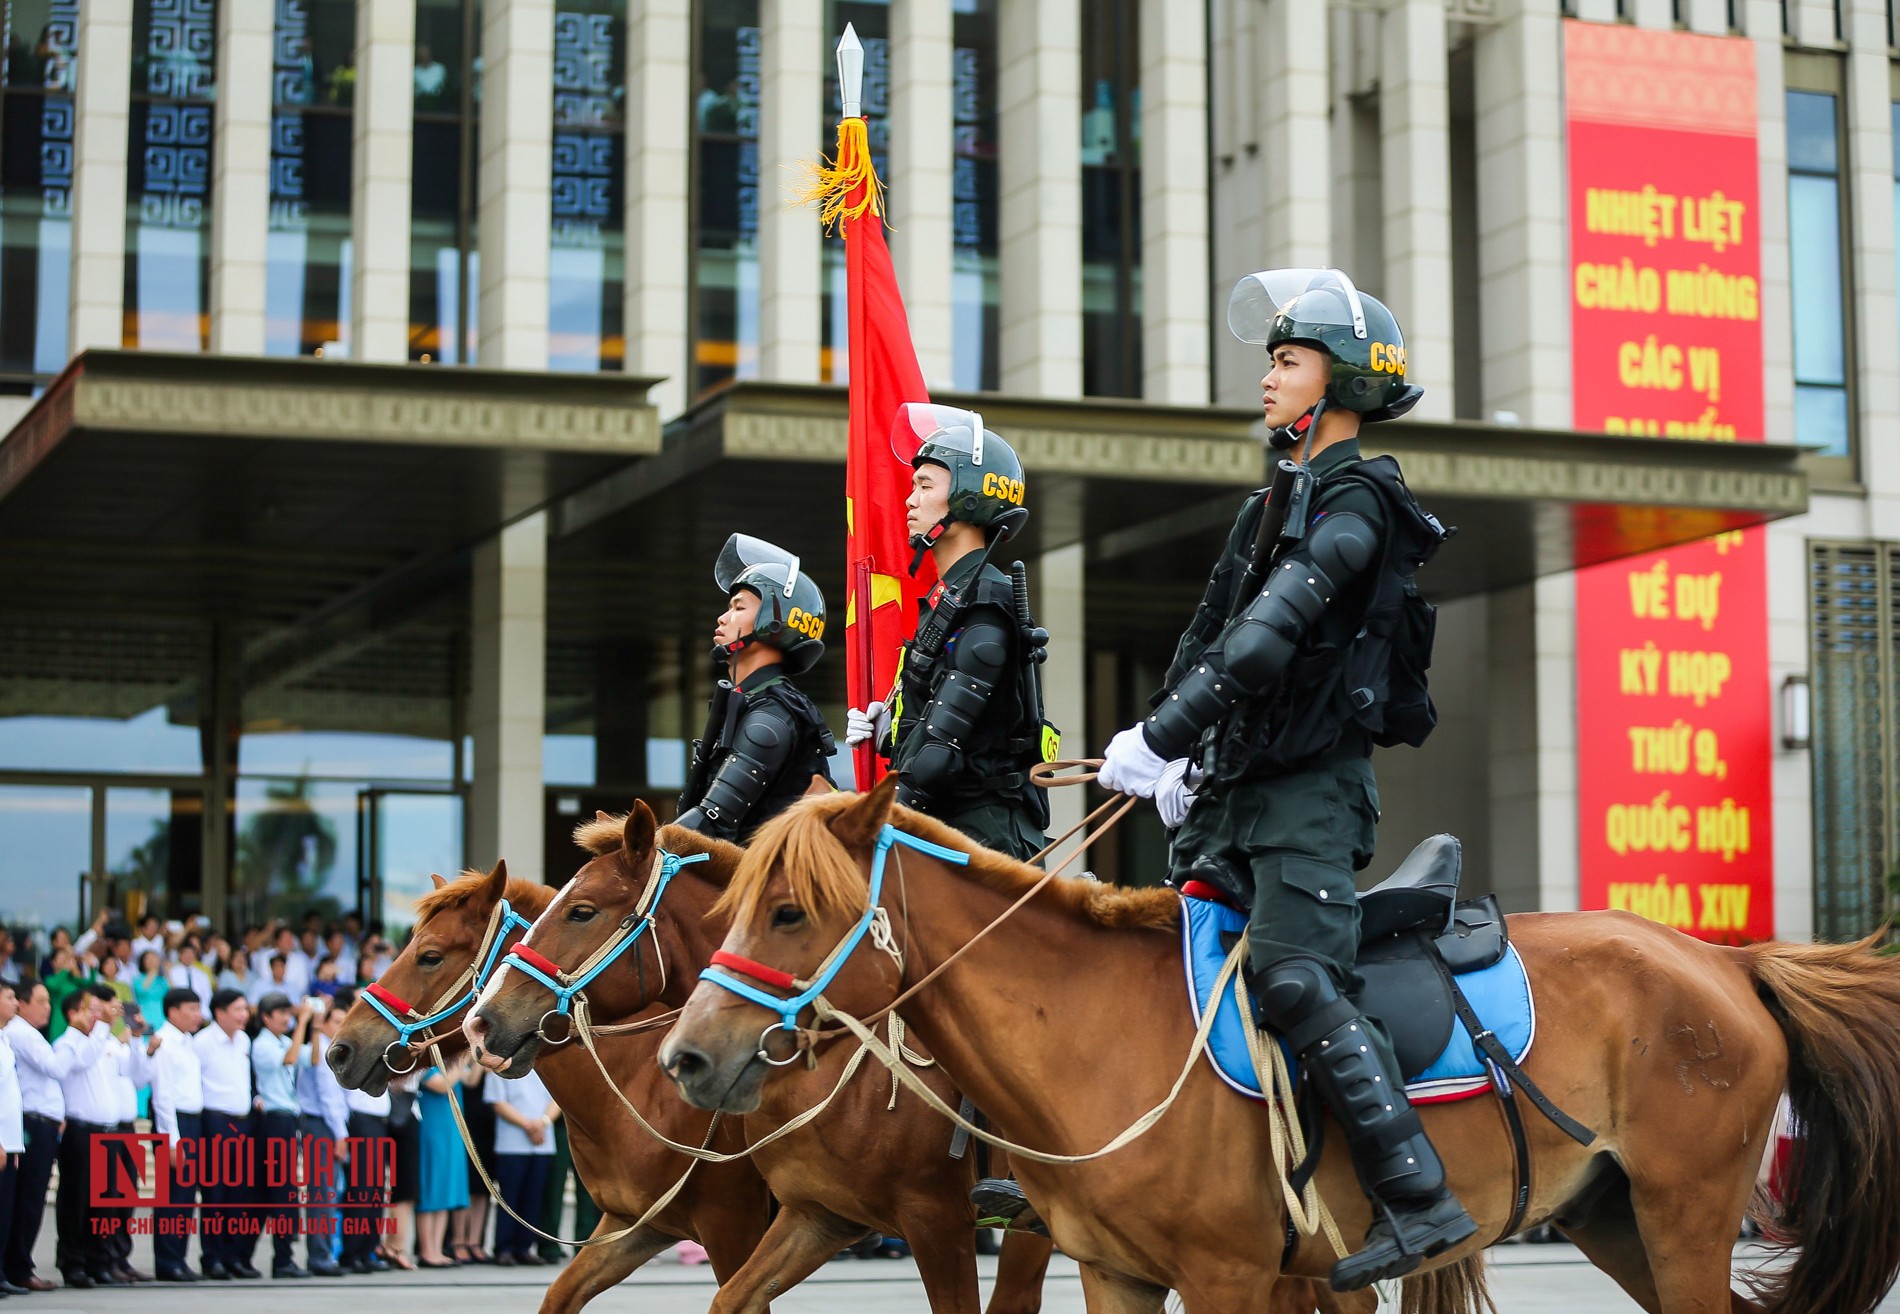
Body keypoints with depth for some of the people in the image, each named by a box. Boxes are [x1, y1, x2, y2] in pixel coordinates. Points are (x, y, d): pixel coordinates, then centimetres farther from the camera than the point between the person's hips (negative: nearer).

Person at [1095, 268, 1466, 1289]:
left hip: (1311, 790, -10)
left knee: (1291, 974, -23)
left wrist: (1160, 738, -23)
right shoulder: (1276, 504, 19)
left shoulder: (1353, 501, -11)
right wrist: (1175, 765, 11)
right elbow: (1208, 636, 20)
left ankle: (1417, 1200, -24)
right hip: (1235, 787, 10)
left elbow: (1265, 640, -22)